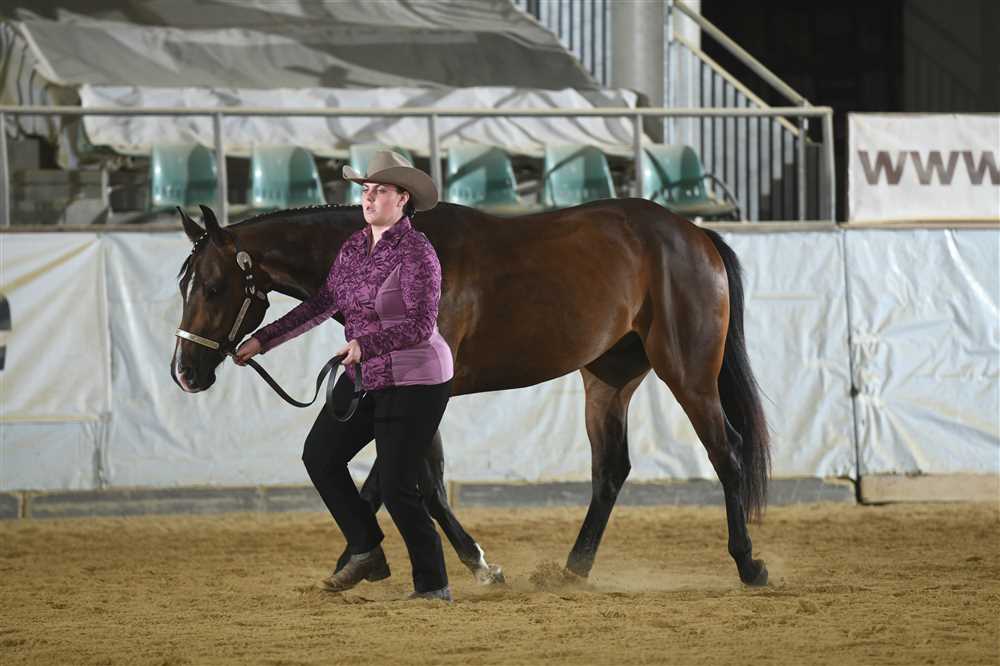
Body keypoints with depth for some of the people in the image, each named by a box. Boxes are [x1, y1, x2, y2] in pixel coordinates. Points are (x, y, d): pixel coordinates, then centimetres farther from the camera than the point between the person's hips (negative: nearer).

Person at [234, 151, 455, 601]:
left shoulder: (416, 252, -18)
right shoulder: (354, 247, 6)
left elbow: (421, 326, -24)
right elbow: (322, 304, 14)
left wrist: (365, 344, -36)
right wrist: (263, 340, 13)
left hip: (415, 382, -9)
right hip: (365, 379, 9)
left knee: (395, 487, -8)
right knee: (320, 457, 8)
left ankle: (433, 585, 4)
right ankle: (366, 553, 18)